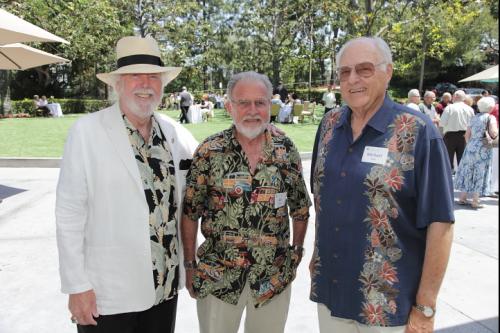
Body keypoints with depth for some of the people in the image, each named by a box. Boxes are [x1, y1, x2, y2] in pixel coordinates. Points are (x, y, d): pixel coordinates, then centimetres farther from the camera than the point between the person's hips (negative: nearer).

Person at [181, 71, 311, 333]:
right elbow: (190, 213, -3)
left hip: (275, 276, 2)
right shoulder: (209, 152, -9)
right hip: (217, 275, -1)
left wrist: (297, 250, 7)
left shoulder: (286, 150, -3)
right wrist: (190, 266, -1)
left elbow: (300, 208, 7)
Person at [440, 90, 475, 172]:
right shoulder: (470, 109, 2)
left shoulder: (449, 107, -11)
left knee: (448, 158, 6)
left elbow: (442, 123, -14)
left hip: (451, 135, -4)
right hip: (464, 136, 4)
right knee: (462, 159, 12)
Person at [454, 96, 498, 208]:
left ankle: (462, 198, 17)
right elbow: (493, 134, -18)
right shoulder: (490, 117, -7)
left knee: (468, 172, 12)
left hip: (470, 147, 5)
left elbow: (467, 135, 11)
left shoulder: (474, 117, 10)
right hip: (483, 149, -5)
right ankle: (475, 201, 4)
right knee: (480, 174, 1)